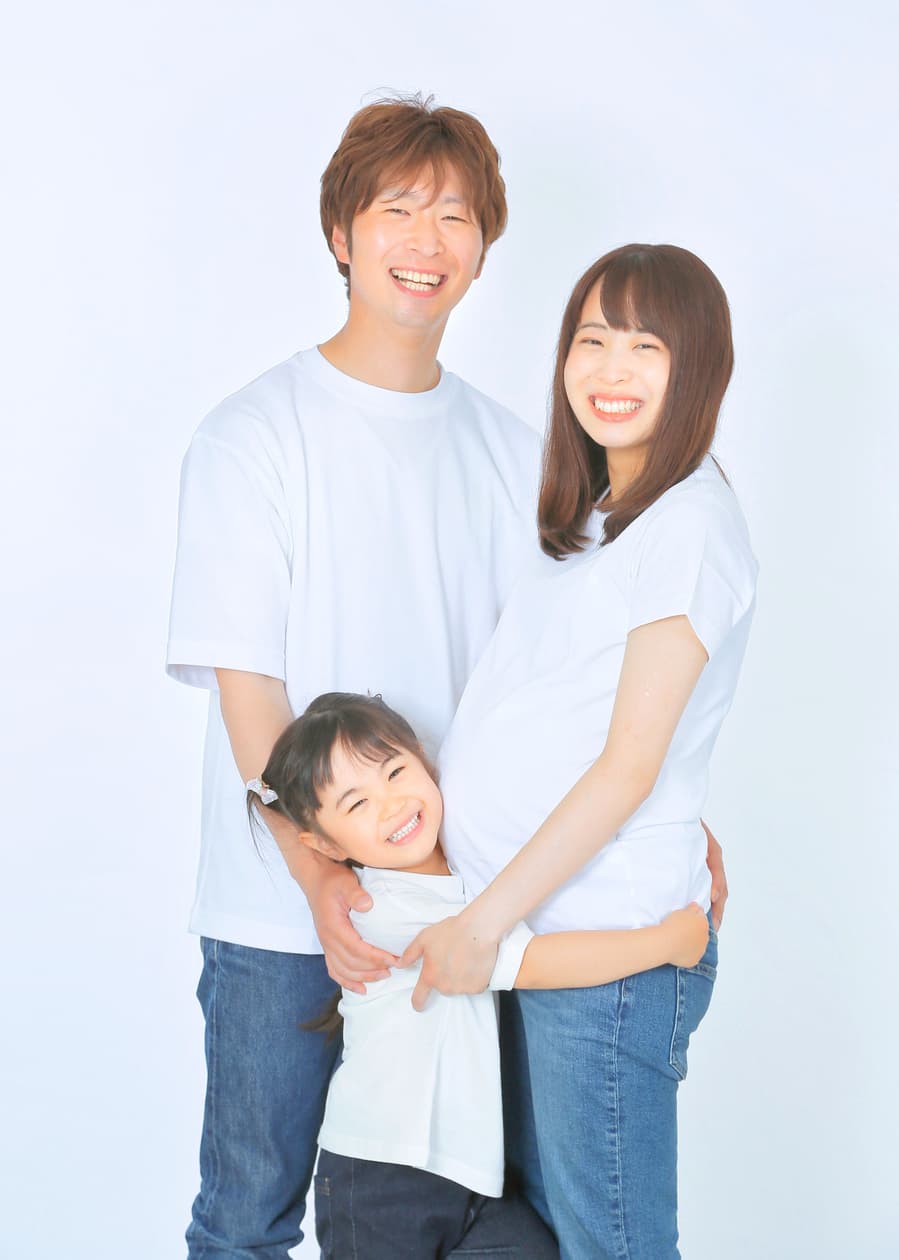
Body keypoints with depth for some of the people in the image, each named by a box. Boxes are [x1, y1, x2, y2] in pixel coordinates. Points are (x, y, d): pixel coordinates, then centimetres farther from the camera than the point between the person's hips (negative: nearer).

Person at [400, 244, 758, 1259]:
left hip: (607, 946, -8)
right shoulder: (593, 519, 15)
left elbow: (628, 767, -16)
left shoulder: (691, 525, -13)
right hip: (526, 927, 8)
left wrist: (482, 922, -15)